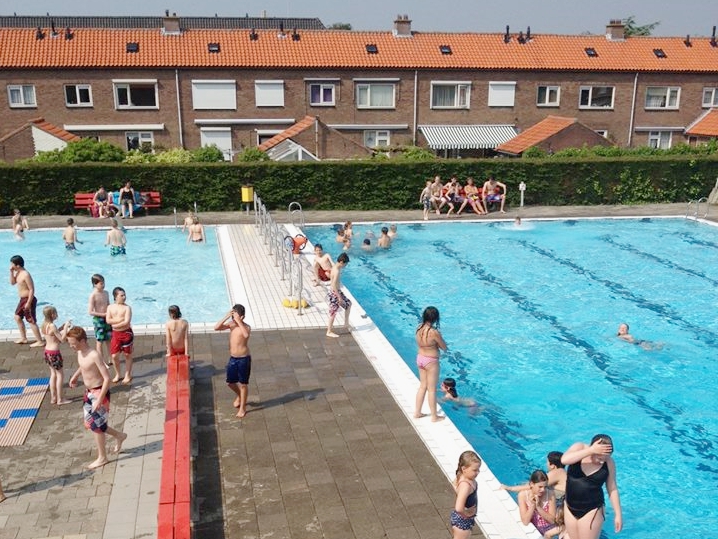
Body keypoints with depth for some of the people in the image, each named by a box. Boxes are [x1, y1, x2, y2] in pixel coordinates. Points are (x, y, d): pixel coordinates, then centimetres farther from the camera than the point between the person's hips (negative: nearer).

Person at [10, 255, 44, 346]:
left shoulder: (26, 275, -23)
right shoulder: (18, 273, 6)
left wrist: (28, 303, -23)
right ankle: (23, 338, 31)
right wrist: (11, 272, 0)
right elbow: (12, 282, 15)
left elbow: (32, 290, -23)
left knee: (31, 321, -4)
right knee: (17, 317, 19)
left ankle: (40, 341, 3)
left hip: (28, 300, -10)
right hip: (22, 299, 10)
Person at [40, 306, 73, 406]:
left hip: (47, 351, 9)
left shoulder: (45, 324, 6)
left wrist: (62, 327, 13)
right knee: (60, 374, 3)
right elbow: (62, 339, -18)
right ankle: (60, 399, 6)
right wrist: (66, 327, -12)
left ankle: (53, 398, 23)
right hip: (54, 353, -9)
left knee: (53, 374, 18)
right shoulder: (52, 326, -20)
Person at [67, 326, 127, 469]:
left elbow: (107, 378, -27)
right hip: (89, 392, 9)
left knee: (96, 425, 0)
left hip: (99, 392, -9)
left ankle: (102, 457, 17)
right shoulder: (80, 353, -1)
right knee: (89, 424, 15)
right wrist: (75, 376, 17)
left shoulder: (94, 356, -27)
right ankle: (119, 436, 34)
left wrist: (99, 400, -29)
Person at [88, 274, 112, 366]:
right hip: (98, 320, -7)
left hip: (107, 319, 7)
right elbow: (90, 312, -19)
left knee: (108, 340, 14)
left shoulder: (106, 293, 3)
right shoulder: (93, 295, -17)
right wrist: (103, 314, -20)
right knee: (99, 342, 4)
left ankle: (107, 360, 27)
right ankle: (101, 362, 13)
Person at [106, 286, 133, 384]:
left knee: (127, 355, 7)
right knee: (114, 356, 5)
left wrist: (115, 324, -13)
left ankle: (127, 375, 21)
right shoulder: (110, 307, 3)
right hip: (115, 333, 3)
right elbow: (108, 321, -9)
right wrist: (120, 319, -17)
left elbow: (127, 322, -18)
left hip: (126, 333, -3)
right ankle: (117, 374, 26)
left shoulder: (127, 307, -8)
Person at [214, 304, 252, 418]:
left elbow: (246, 335, -42)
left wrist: (239, 321, -38)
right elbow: (216, 328, -12)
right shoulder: (231, 324, -2)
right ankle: (239, 396, 46)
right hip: (232, 358, 6)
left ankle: (242, 408, 22)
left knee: (243, 384, 7)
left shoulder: (246, 326, -18)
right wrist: (226, 317, -20)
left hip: (244, 359, -6)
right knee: (230, 382, 16)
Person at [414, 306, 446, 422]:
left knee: (422, 386, 21)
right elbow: (444, 347, -13)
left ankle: (417, 412, 29)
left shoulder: (419, 328, -4)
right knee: (432, 389, 7)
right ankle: (434, 416, 21)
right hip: (431, 362, -7)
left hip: (420, 358, 7)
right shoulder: (434, 332, -26)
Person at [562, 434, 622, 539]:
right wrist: (591, 451, -35)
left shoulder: (609, 463, -11)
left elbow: (612, 489, -1)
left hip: (592, 510, -2)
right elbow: (564, 460, -32)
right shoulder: (579, 448, -12)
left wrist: (618, 514, 0)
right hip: (570, 508, 2)